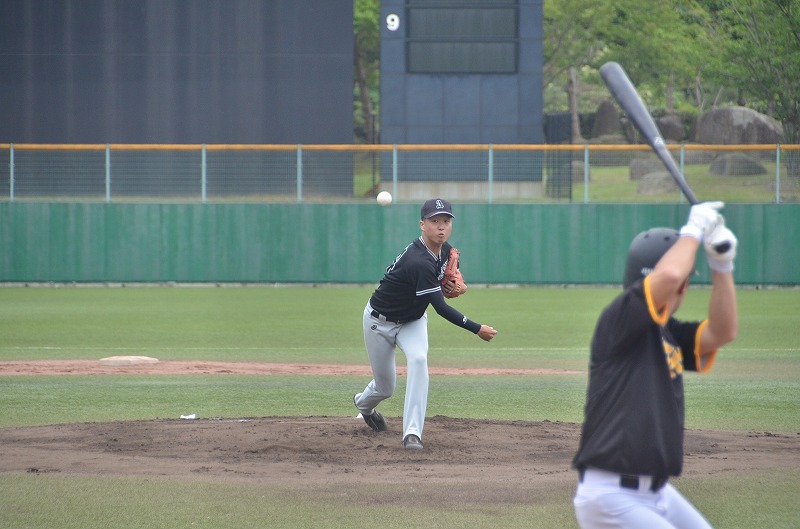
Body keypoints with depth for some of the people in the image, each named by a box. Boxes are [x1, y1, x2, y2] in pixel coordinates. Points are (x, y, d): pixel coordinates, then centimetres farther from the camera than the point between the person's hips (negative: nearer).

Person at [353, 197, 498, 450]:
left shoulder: (445, 250, -11)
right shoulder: (419, 261, -37)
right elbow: (441, 308, -36)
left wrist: (451, 282, -9)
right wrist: (476, 329, -37)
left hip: (412, 321, 5)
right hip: (380, 322, -5)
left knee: (418, 359, -26)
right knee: (385, 387, 7)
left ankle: (412, 432, -29)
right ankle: (363, 403, 47)